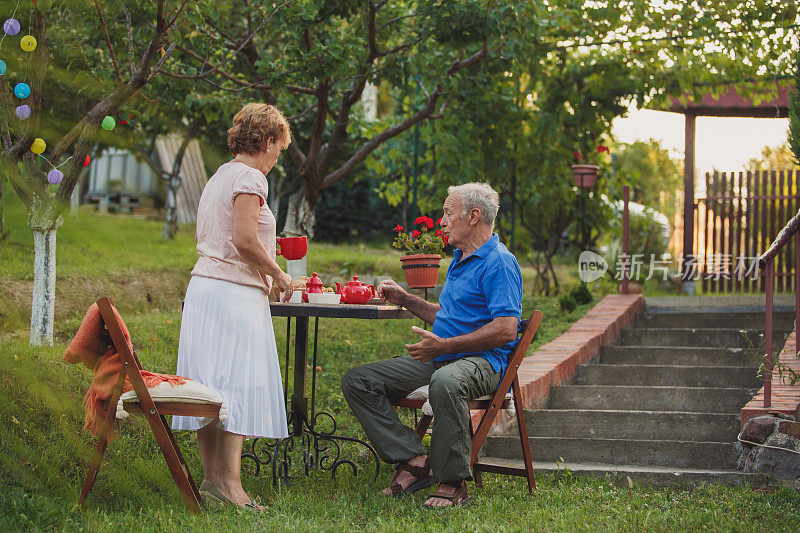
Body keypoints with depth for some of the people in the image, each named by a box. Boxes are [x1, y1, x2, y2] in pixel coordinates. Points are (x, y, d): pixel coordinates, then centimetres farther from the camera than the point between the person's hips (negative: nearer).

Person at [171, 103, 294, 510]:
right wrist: (278, 274, -6)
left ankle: (211, 477, 10)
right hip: (236, 291, -9)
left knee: (210, 383, 8)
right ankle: (228, 483, -15)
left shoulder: (218, 177, 18)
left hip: (203, 285, 9)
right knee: (241, 384, -10)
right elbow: (244, 240, -19)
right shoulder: (249, 178, -9)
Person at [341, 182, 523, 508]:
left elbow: (505, 330, -21)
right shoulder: (460, 259, 21)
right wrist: (405, 299, 21)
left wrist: (444, 346, -23)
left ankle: (453, 483, -30)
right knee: (356, 381, -3)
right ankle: (413, 460, -13)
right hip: (439, 358, 10)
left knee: (445, 381, -45)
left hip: (482, 360, -10)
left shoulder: (499, 263, -10)